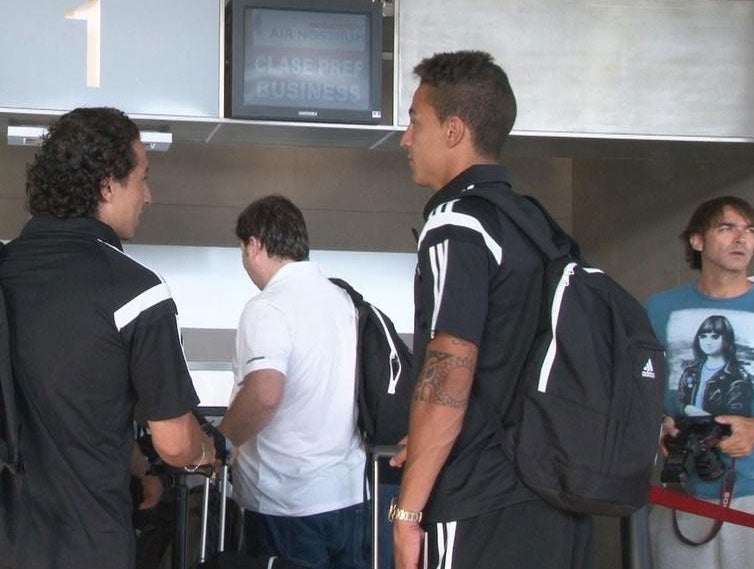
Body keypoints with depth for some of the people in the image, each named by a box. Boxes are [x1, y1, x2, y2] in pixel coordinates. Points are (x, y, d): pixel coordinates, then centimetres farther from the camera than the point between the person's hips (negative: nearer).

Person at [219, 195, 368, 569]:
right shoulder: (341, 299, 10)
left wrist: (219, 443, -12)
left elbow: (264, 395, -28)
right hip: (350, 492, 7)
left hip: (288, 502, -7)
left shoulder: (268, 308, -14)